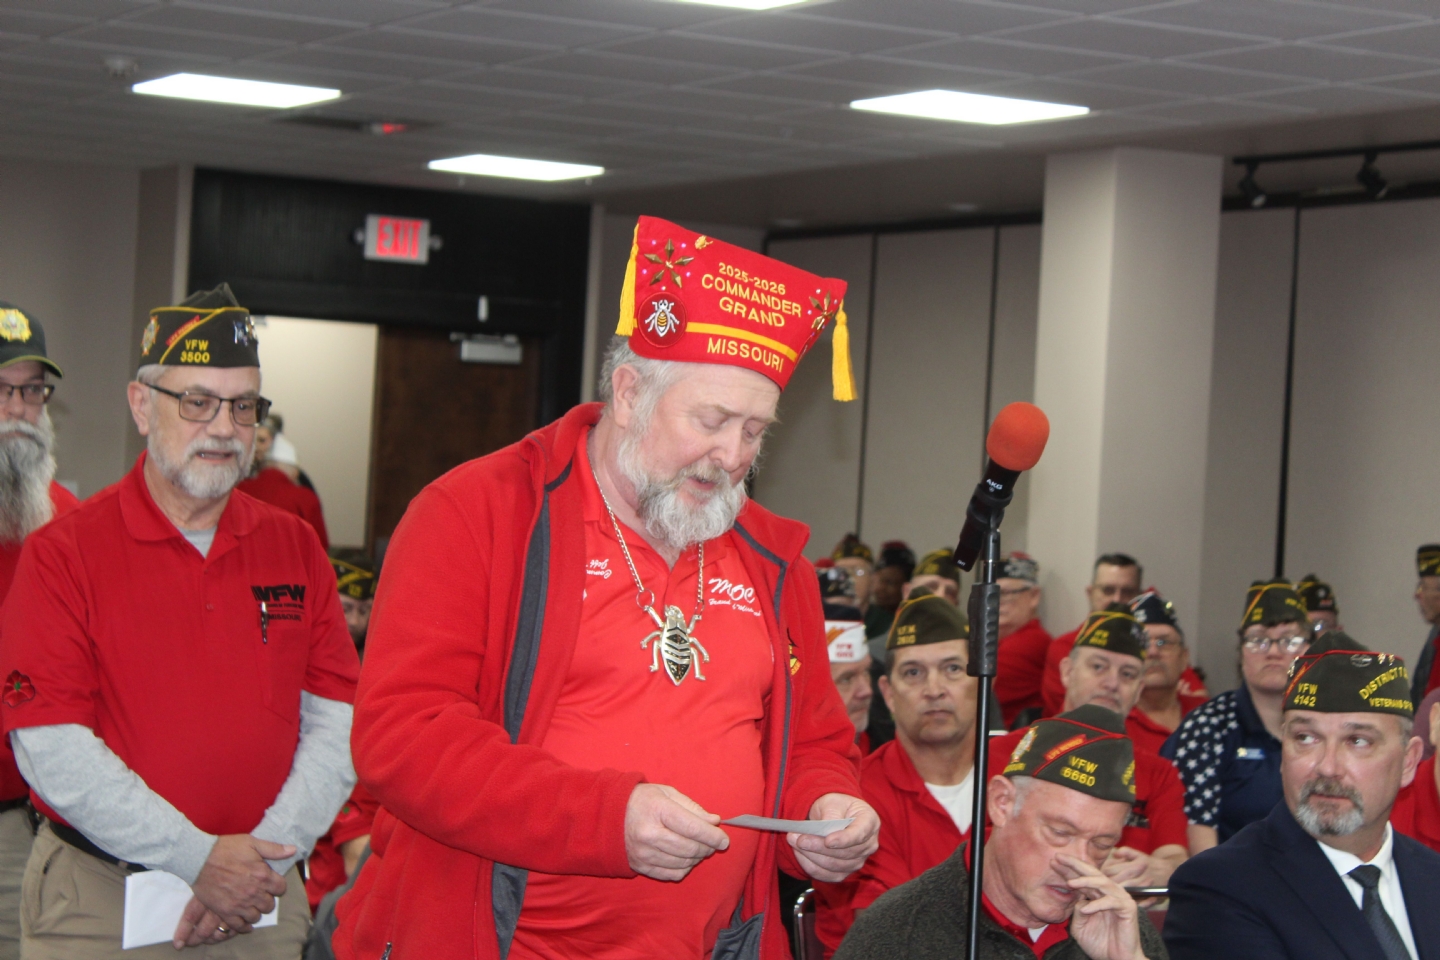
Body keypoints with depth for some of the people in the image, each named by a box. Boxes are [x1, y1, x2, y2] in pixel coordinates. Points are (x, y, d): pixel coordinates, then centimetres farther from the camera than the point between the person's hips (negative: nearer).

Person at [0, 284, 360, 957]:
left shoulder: (296, 549, 6)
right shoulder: (63, 554, -6)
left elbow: (338, 720, 2)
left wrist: (265, 854, -11)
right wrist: (197, 858, -16)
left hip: (262, 900, 3)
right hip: (99, 906, -3)